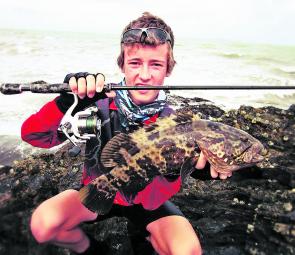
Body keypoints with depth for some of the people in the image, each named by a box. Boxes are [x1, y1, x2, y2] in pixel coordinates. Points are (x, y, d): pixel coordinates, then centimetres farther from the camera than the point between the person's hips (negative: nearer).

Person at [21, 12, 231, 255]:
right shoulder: (101, 103, -23)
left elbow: (152, 200, -29)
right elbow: (33, 135, -24)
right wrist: (67, 102, -43)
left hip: (147, 198, 0)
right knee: (44, 224, -23)